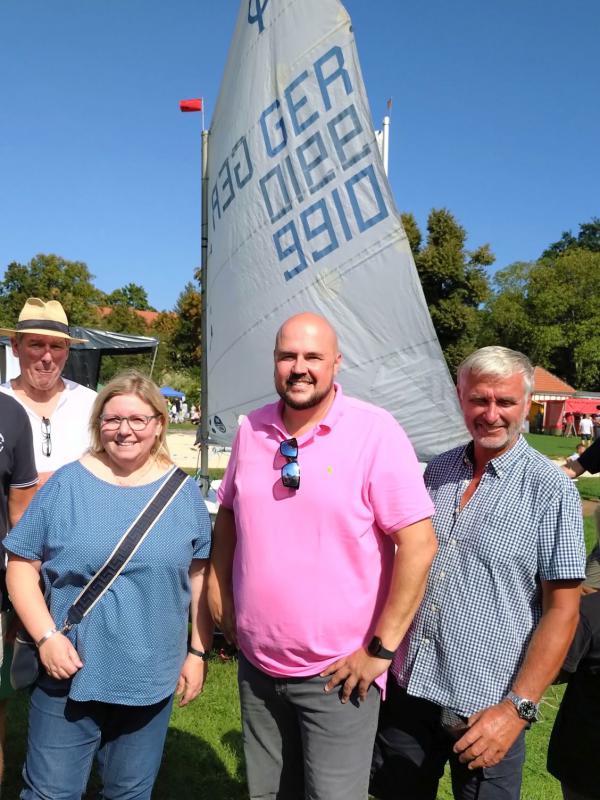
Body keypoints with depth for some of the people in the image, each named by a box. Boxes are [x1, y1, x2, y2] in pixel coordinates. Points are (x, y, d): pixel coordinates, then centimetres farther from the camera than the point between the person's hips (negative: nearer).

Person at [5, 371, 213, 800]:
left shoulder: (184, 492, -2)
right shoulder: (66, 484, -6)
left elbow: (200, 576, 3)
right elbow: (22, 567, -2)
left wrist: (198, 652, 1)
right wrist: (46, 636, -13)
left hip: (151, 681, 2)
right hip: (69, 674, -1)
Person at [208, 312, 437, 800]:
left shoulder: (375, 432, -15)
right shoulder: (251, 430, 1)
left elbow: (418, 543, -17)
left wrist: (381, 648, -16)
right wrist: (218, 589, 7)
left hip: (338, 671, -5)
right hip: (256, 663, 5)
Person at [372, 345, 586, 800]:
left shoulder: (550, 489, -11)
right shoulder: (438, 471, 3)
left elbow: (562, 610, -12)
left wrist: (518, 708, -17)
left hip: (485, 708, -4)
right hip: (408, 690, 5)